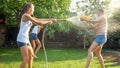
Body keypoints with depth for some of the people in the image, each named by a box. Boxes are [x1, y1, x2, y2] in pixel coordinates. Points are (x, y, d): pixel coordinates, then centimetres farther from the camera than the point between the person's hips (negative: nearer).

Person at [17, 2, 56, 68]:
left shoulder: (30, 17, 16)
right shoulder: (25, 15, -11)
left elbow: (40, 20, 13)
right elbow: (38, 23, -14)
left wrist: (51, 20, 6)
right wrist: (48, 22, -2)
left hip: (26, 39, 10)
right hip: (22, 40, -10)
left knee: (31, 55, 19)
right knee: (26, 59, -14)